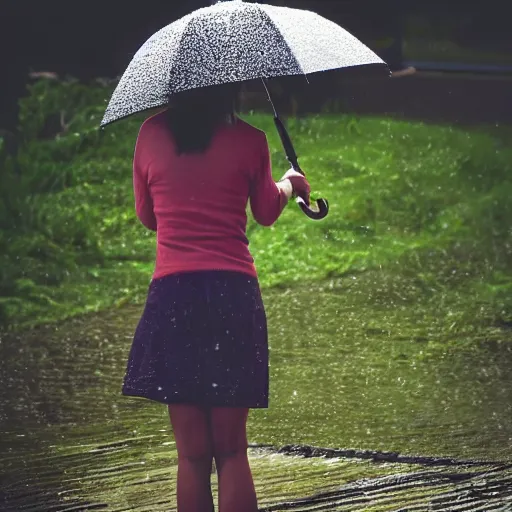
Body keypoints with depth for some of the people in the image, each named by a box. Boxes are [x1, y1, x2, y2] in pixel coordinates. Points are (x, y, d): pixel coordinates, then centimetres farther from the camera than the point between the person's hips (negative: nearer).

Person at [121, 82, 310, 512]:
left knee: (192, 453, 4)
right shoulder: (249, 141, 0)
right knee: (231, 451, 5)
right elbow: (267, 212, 17)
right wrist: (290, 183, 38)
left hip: (172, 294, 1)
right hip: (234, 291, -1)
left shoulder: (151, 135, 5)